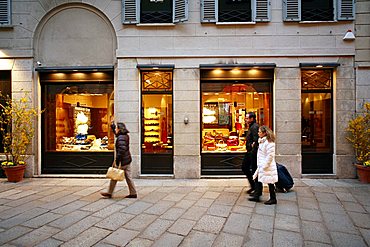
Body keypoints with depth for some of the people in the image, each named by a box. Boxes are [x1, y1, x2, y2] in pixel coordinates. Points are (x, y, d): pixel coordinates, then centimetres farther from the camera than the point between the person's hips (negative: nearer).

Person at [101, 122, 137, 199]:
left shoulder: (121, 138, -18)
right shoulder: (125, 136, 11)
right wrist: (112, 125, 30)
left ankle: (109, 193, 20)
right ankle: (133, 193, 15)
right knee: (128, 177, 12)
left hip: (122, 161, -9)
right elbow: (116, 133, 32)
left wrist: (117, 161, -23)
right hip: (127, 160, 9)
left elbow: (121, 150, -27)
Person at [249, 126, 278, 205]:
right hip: (261, 166, 10)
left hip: (267, 166, -10)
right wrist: (259, 164, 18)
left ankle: (273, 199, 16)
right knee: (257, 179, 13)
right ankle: (256, 196, 23)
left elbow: (270, 156, -22)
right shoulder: (261, 141, 12)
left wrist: (265, 166, -21)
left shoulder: (269, 142, -19)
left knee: (270, 182, 2)